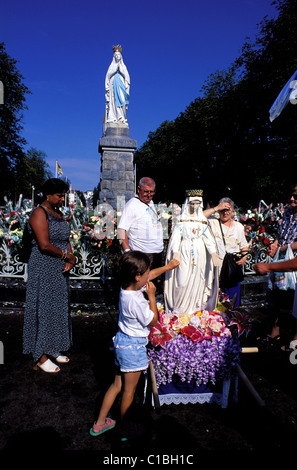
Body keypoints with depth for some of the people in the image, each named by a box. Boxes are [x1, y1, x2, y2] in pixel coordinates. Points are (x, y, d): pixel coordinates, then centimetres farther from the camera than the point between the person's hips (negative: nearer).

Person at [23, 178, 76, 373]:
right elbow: (44, 245, -22)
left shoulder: (59, 214, 13)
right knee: (43, 309, 1)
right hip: (43, 271, -8)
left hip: (60, 270, 8)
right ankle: (41, 357, 15)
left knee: (58, 309, 15)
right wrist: (67, 255, -11)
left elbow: (66, 240, 12)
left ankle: (52, 349, 31)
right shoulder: (39, 213, -13)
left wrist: (70, 259, -5)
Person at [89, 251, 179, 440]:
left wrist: (167, 267, 19)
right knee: (129, 391, 14)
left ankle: (100, 423, 38)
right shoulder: (136, 301, -31)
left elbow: (150, 275, 13)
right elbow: (153, 320, -15)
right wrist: (152, 295, -14)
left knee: (117, 385, 23)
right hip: (133, 347, -8)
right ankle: (123, 428, 35)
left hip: (122, 340, 8)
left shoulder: (127, 286, -5)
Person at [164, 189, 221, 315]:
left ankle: (195, 309, 16)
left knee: (197, 281, 4)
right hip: (185, 253, -3)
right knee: (183, 281, -7)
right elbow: (176, 237, -5)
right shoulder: (182, 219, 3)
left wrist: (214, 253, -5)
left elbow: (208, 237, 7)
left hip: (199, 254, 3)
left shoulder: (202, 220, 11)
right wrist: (176, 253, -20)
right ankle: (179, 309, 7)